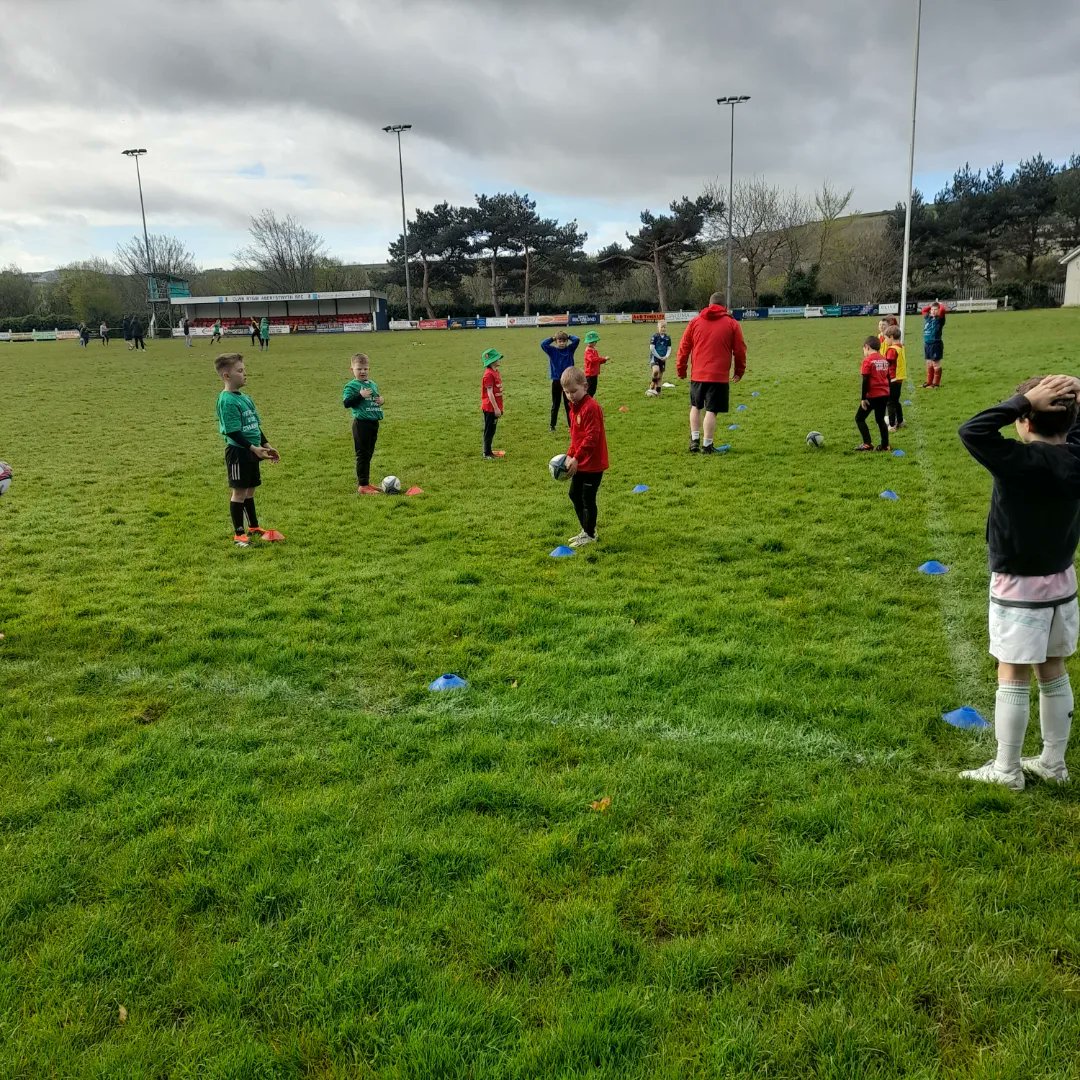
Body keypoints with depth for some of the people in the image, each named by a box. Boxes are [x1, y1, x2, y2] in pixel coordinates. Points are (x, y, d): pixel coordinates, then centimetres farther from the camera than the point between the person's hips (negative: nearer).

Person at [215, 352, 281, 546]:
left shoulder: (245, 398, 11)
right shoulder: (227, 401, -16)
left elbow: (256, 425, 18)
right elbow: (233, 432, -21)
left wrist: (267, 446, 14)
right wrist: (254, 448, -26)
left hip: (251, 452, 8)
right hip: (238, 452, -8)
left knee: (250, 490, 17)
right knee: (239, 492, -1)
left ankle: (254, 527, 29)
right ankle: (239, 534, 8)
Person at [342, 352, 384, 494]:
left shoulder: (373, 385, 14)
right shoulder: (351, 386, -7)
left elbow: (377, 398, 26)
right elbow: (346, 403, -17)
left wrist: (381, 400, 3)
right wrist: (361, 395, -24)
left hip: (374, 423, 7)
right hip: (361, 423, -7)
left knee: (369, 454, 14)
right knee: (362, 454, -5)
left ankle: (366, 482, 23)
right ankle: (362, 486, -2)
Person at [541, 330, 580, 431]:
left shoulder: (570, 349, 0)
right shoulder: (552, 350, -2)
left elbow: (577, 340, -13)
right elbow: (543, 344, -17)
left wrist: (568, 336, 0)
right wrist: (552, 338, -7)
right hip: (556, 381, 0)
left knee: (568, 404, 8)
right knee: (555, 405, 9)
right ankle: (552, 425, 17)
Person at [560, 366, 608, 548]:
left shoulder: (591, 407, -20)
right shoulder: (574, 407, 10)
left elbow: (591, 437, -25)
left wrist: (576, 458, -26)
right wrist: (570, 455, 7)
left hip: (593, 463, -10)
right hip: (579, 463, 10)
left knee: (588, 498, -1)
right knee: (574, 495, 17)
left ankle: (590, 535, 14)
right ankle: (586, 529, 31)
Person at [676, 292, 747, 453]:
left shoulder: (695, 321, 7)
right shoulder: (732, 324, 2)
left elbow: (684, 347, 7)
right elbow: (740, 350, 3)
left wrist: (681, 369, 16)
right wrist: (739, 371, 14)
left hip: (697, 374, 2)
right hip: (719, 376, -2)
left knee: (695, 407, 20)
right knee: (711, 411, 0)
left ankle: (694, 440, 16)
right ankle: (707, 445, 2)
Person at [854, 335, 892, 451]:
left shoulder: (868, 360, -11)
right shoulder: (884, 360, 10)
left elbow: (865, 380, -15)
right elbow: (888, 378, 15)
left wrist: (863, 398, -13)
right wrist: (888, 398, 21)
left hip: (872, 395, -7)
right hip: (884, 394, 7)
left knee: (859, 418, 5)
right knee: (880, 419, 18)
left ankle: (867, 443, -3)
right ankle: (885, 444, 17)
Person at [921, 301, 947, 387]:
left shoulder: (940, 319, -6)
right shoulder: (928, 318, 12)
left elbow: (942, 309, -22)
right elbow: (924, 310, 28)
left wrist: (940, 304, -3)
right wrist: (931, 305, 18)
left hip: (936, 344, -6)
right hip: (927, 344, 6)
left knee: (936, 364, 0)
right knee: (929, 364, 13)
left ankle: (936, 382, 6)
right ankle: (929, 381, 22)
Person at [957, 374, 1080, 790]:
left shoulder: (1019, 462, -24)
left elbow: (971, 431, -25)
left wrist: (1024, 400, -21)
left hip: (1018, 586, -7)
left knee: (1013, 677, 4)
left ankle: (1006, 770, 15)